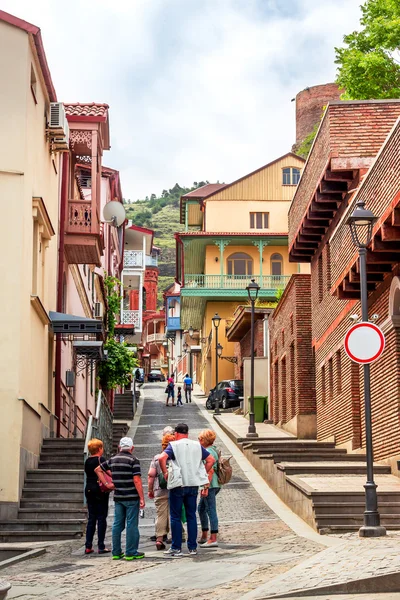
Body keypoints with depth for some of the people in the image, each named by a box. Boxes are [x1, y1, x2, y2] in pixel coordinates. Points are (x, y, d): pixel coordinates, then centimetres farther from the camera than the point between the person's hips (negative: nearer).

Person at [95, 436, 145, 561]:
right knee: (131, 525, 0)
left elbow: (98, 469, 18)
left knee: (117, 524, 10)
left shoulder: (113, 460, 9)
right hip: (131, 498, -5)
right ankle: (131, 553, 2)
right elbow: (137, 480, -15)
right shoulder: (133, 460, -9)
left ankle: (116, 552, 13)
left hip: (118, 497, 5)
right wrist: (142, 498, -13)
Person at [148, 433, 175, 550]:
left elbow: (151, 475, -2)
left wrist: (150, 490, 7)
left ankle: (159, 539, 4)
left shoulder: (156, 458, 1)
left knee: (161, 515, 6)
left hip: (160, 492, 1)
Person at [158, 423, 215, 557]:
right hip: (193, 484, 4)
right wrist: (201, 474, 13)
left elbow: (161, 458, -22)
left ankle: (176, 548, 3)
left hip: (178, 485, -4)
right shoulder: (197, 445, 9)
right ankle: (193, 547, 15)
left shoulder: (174, 445, -5)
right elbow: (211, 460, 10)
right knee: (191, 516, 13)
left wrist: (165, 473, -10)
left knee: (175, 517, 4)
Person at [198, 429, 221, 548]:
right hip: (214, 485, 11)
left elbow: (210, 471, -22)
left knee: (211, 511, -8)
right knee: (201, 508, 19)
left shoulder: (209, 452, -15)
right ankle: (204, 536, 26)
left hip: (210, 485, -11)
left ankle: (213, 539, -7)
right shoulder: (213, 450, 16)